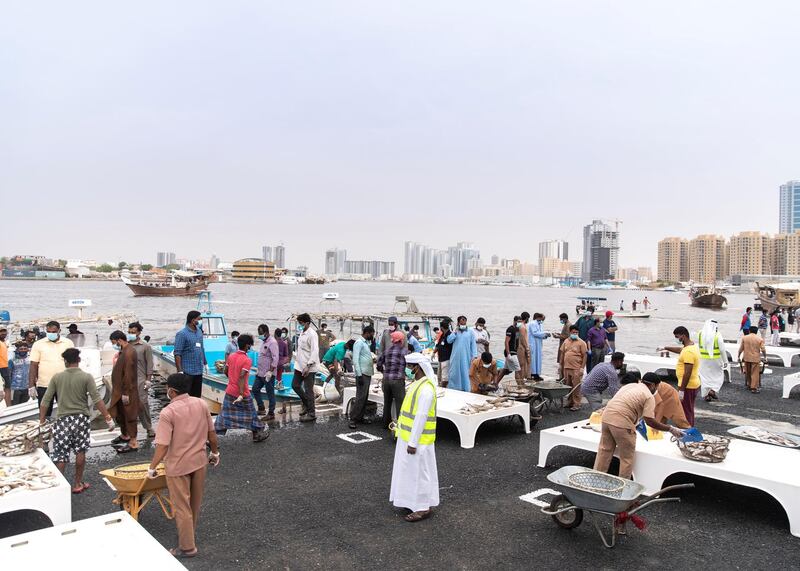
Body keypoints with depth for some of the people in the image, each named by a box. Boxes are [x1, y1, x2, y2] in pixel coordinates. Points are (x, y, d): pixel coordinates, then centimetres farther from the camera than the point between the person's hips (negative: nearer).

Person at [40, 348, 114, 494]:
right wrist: (108, 418, -8)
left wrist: (41, 422, 7)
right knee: (80, 451, 14)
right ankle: (78, 484, 21)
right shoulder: (86, 377, -7)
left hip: (63, 419, 0)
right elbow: (97, 400, -12)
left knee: (60, 455, 7)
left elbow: (45, 401, -1)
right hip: (81, 418, 0)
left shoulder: (56, 377, -1)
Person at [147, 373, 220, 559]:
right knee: (195, 503, 23)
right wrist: (215, 452, 17)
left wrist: (152, 468, -8)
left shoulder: (168, 412, -22)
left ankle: (187, 547, 17)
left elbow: (163, 445, -22)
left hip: (178, 466, -5)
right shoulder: (201, 404, -5)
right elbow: (211, 433, 2)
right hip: (199, 461, 6)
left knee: (182, 507, 8)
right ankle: (190, 534, 42)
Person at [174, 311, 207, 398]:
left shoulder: (199, 331, 10)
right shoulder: (182, 334, -11)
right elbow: (177, 354, -14)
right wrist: (180, 371, -19)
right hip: (187, 371, -7)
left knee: (197, 396, 13)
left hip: (199, 371, 7)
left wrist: (205, 363, 18)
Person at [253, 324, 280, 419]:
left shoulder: (272, 342, -17)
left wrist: (270, 372, -25)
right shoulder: (264, 342, 13)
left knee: (270, 393, 0)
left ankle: (271, 414, 8)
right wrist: (258, 368, 17)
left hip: (268, 373, -10)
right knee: (255, 389, 14)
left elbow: (275, 358, -23)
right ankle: (261, 409, 25)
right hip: (260, 373, 10)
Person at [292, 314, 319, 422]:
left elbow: (315, 352, -23)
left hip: (309, 368, -9)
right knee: (295, 385, 14)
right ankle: (306, 404, 31)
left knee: (308, 390, -2)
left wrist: (308, 366, -26)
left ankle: (311, 414, 8)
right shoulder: (302, 333, 12)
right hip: (300, 366, 9)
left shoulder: (312, 334, -17)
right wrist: (297, 358, 17)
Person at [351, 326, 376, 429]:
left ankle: (360, 417, 18)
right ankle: (352, 419, -6)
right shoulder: (359, 342, -10)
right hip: (362, 374, -9)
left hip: (368, 374, 9)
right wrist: (359, 375, -19)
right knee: (360, 397, -10)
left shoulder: (366, 343, 17)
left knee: (365, 397, 11)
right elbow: (355, 360, -16)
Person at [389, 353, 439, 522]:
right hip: (408, 436, 10)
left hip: (417, 440, -10)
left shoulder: (426, 389, -23)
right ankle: (414, 501, 30)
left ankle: (423, 508, 12)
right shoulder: (417, 383, 8)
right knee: (410, 471, 18)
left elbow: (421, 417, -25)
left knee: (418, 472, 1)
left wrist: (413, 442, -23)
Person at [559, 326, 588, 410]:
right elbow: (562, 354, 17)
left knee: (576, 387, -3)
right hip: (566, 368, 5)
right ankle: (570, 402, 24)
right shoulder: (566, 342, 12)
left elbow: (584, 356, -6)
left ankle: (577, 404, 3)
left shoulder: (581, 343, -4)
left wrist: (582, 368, -12)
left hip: (576, 369, -5)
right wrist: (561, 367, 15)